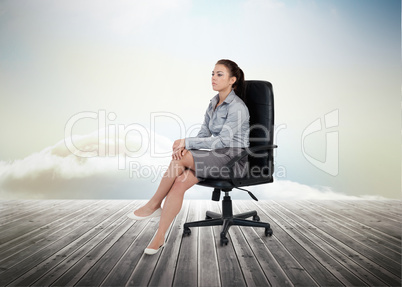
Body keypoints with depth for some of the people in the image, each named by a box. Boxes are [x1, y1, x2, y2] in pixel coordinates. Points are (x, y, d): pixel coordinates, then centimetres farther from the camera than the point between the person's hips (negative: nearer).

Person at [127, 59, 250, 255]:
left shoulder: (237, 108, -14)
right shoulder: (214, 103, 13)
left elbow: (222, 140, -23)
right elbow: (203, 134, 9)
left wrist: (187, 142, -23)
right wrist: (184, 147, -12)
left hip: (233, 158, -7)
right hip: (217, 156, 7)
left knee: (181, 158, -27)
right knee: (179, 182, -20)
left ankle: (154, 205, -7)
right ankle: (159, 237, -17)